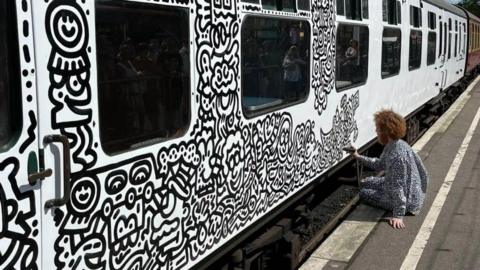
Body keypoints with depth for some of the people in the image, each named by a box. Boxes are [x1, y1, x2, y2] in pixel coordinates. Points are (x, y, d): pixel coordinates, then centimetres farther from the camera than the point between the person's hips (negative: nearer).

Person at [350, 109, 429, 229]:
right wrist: (359, 157, 13)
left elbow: (398, 188, -32)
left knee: (364, 193, 4)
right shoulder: (392, 145, -4)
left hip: (408, 201, -10)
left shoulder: (397, 155, -34)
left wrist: (398, 216, -28)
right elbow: (380, 165, 14)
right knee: (365, 183, 20)